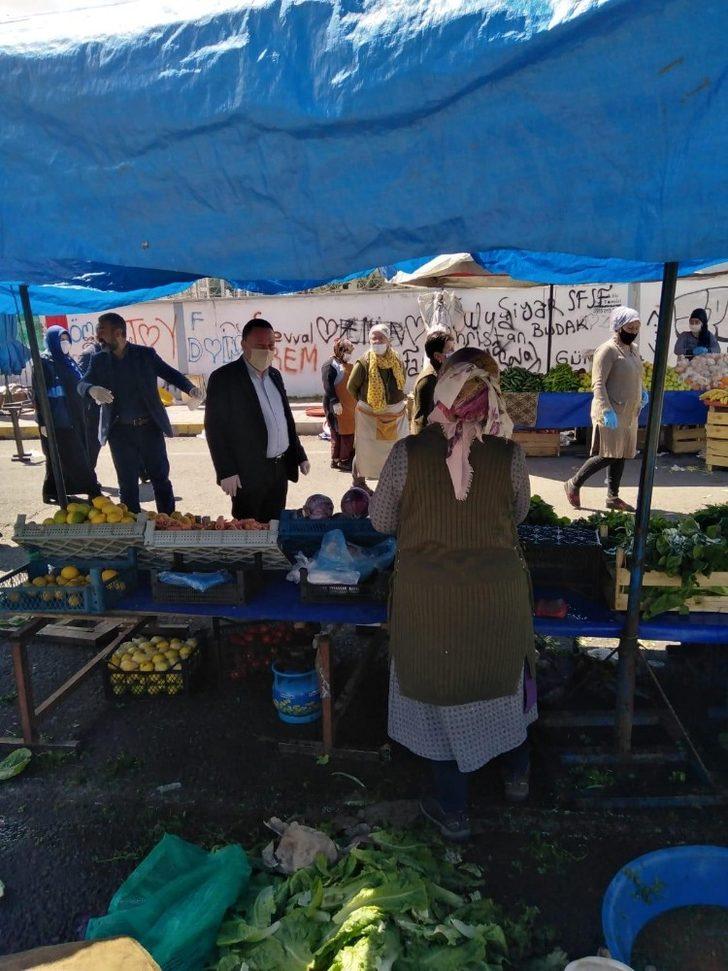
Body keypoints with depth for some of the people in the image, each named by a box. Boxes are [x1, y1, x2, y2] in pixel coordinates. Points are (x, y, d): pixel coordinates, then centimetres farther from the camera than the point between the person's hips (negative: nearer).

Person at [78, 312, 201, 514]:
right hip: (120, 431, 1)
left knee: (160, 478, 7)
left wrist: (190, 388, -20)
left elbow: (170, 373, 0)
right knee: (127, 484, 7)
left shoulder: (146, 354, 0)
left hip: (150, 428, -1)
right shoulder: (99, 360, 5)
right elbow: (82, 384, -5)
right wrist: (92, 389, -30)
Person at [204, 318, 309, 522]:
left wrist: (300, 456, 15)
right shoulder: (223, 378, -10)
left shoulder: (274, 375, 11)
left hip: (280, 469, 6)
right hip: (248, 474, -6)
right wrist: (226, 472, -16)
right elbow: (214, 428, -12)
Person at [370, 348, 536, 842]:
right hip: (498, 594, 2)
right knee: (504, 677, 27)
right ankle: (517, 772, 51)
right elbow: (519, 513, 5)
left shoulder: (408, 453, -15)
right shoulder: (509, 455, -12)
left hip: (428, 601, -1)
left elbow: (381, 520, -4)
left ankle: (453, 810, 36)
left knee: (441, 689, 18)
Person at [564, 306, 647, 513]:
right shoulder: (608, 350, -12)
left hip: (629, 413, 8)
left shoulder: (633, 349, 14)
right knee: (607, 455, -8)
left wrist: (642, 393, 9)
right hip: (611, 414, -8)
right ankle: (574, 484, 8)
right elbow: (598, 383, -18)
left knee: (621, 455, 10)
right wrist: (607, 410, -26)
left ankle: (613, 497, 19)